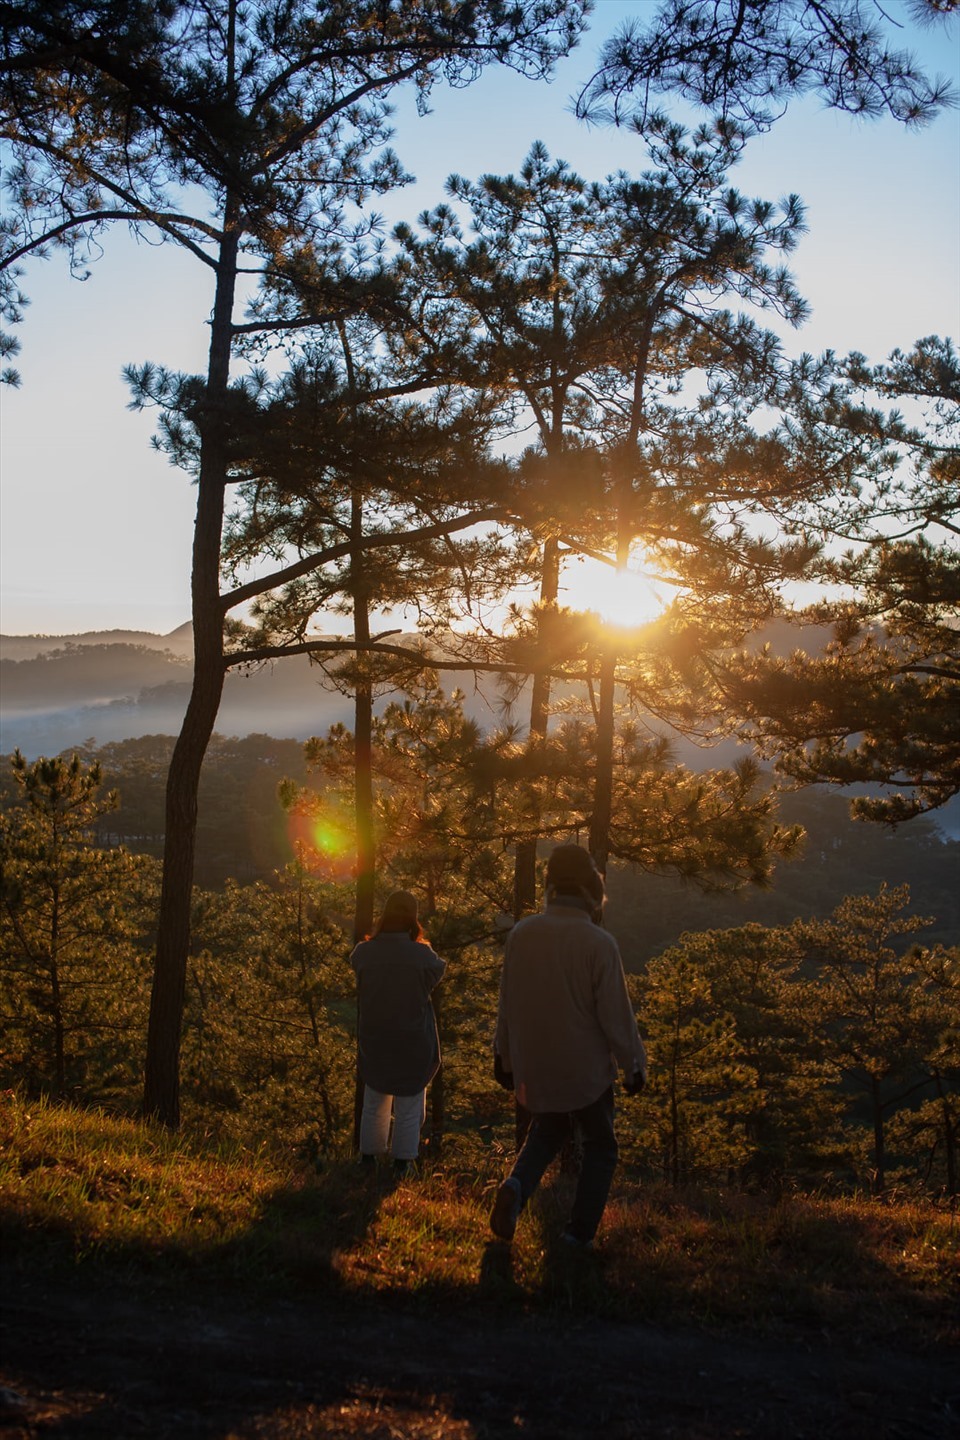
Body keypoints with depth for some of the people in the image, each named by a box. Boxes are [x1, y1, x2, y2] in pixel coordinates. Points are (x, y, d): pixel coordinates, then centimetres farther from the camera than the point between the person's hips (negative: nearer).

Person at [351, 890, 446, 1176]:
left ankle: (369, 1154, 32)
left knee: (375, 1099, 22)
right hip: (414, 1042, -3)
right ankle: (402, 1159, 20)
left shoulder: (364, 952, -15)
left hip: (374, 1038, 3)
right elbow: (437, 973, -3)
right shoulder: (422, 955, -22)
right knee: (409, 1102, 14)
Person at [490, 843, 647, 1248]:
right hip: (586, 1069, -4)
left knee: (547, 1132, 27)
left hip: (534, 1067, 4)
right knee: (599, 1147, 16)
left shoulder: (521, 934, -8)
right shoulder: (599, 944, -20)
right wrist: (634, 1064, 0)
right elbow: (616, 1014, -14)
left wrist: (504, 1056, 15)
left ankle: (517, 1186, 1)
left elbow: (508, 1003, 2)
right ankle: (579, 1235, 14)